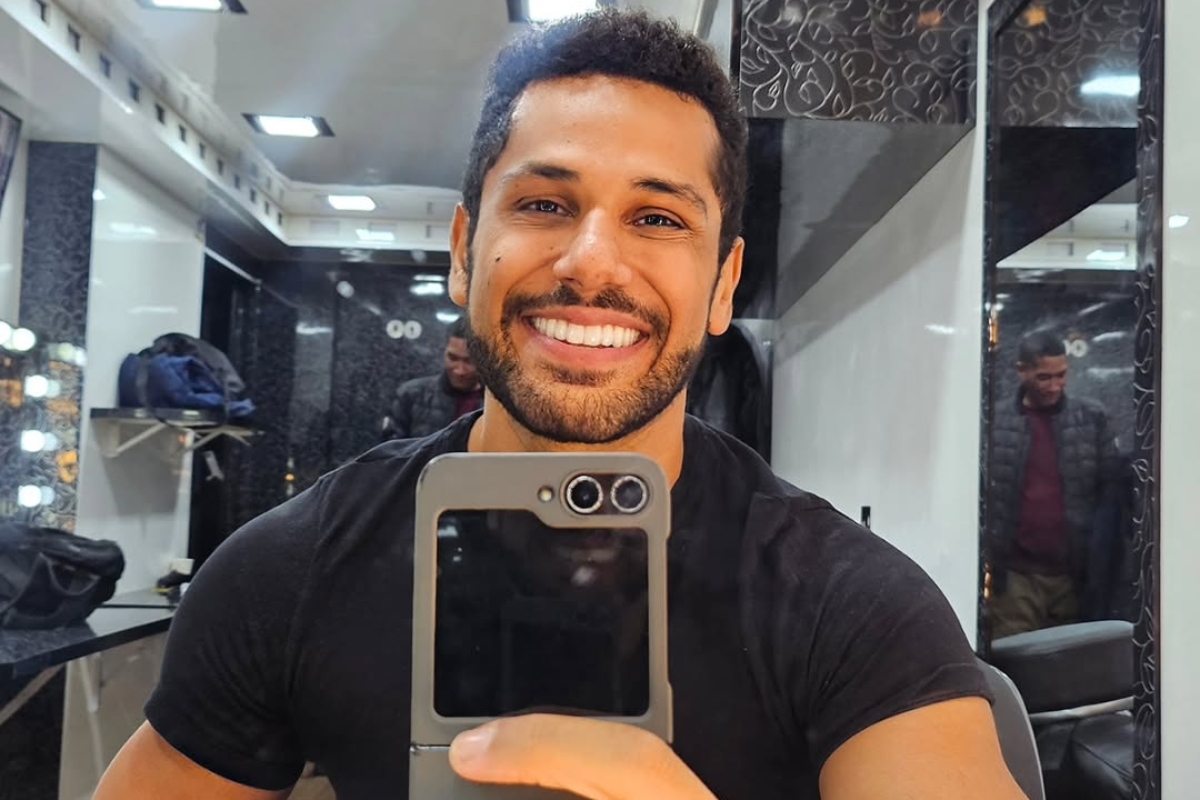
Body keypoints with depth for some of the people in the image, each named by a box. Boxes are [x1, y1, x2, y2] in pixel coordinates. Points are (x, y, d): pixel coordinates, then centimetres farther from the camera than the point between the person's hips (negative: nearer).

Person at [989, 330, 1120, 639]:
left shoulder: (1091, 417, 3)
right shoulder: (996, 421, -2)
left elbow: (1114, 486, 6)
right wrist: (988, 562, -4)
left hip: (1074, 571, 2)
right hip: (1015, 573, -2)